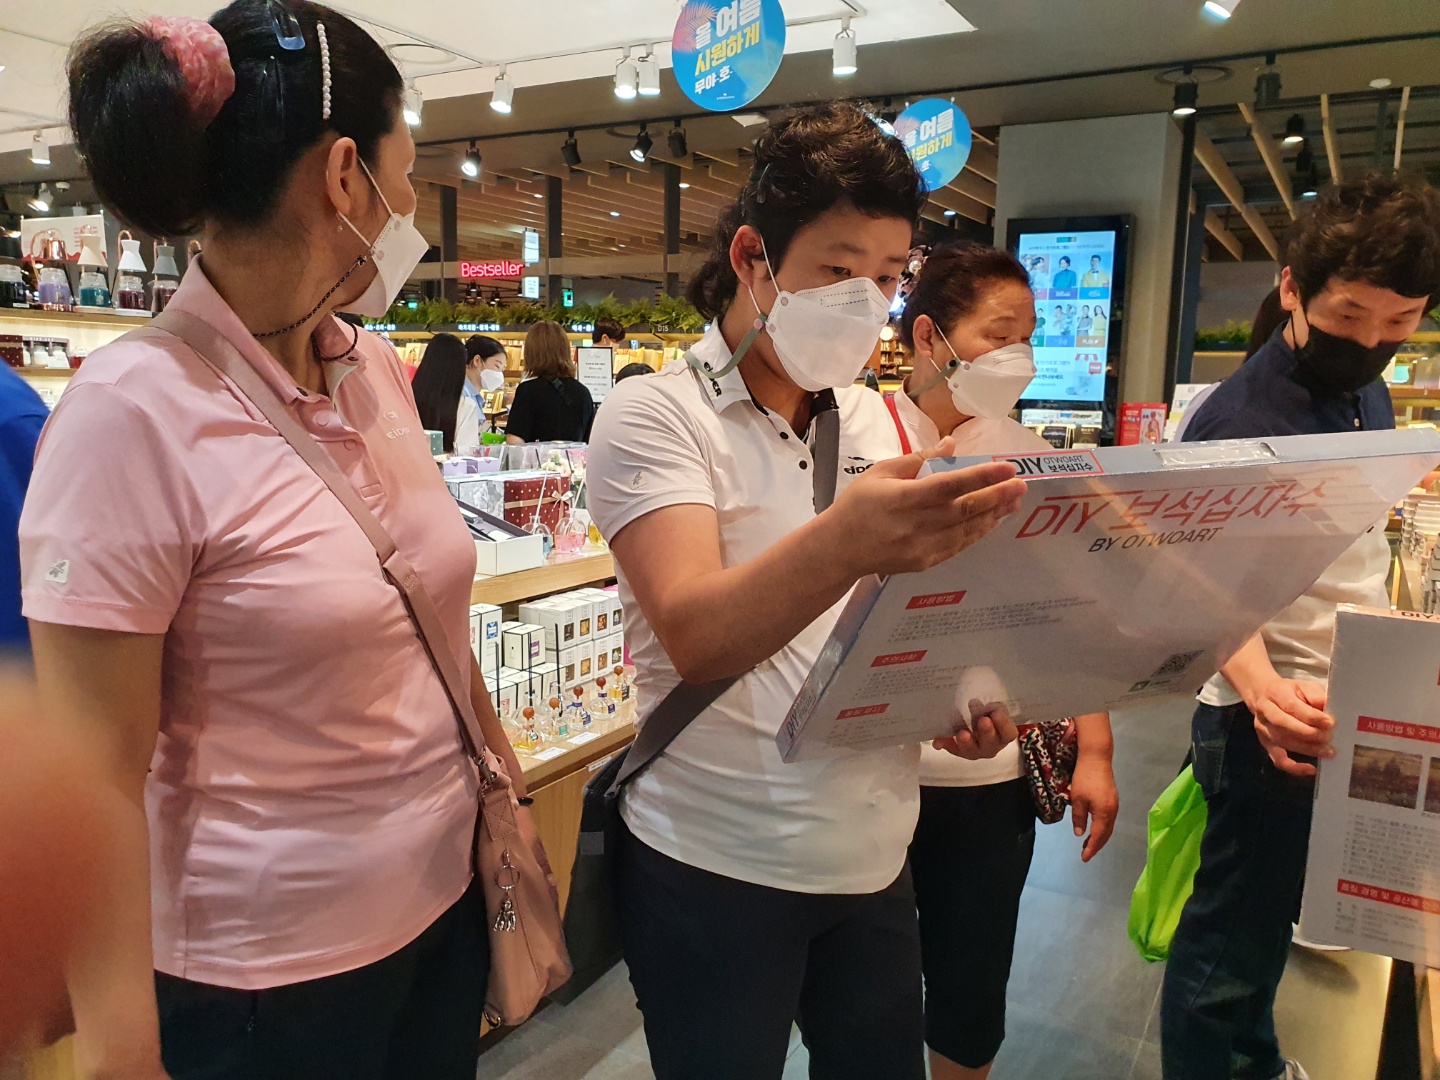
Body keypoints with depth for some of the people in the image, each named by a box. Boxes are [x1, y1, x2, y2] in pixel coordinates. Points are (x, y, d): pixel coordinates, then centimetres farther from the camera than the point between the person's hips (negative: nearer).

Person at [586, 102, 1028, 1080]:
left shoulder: (874, 422, 7)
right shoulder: (654, 415, -12)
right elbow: (696, 637, -27)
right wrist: (845, 540, -46)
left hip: (874, 854, 6)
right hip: (715, 870, -5)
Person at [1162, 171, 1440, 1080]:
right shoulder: (1239, 422, -19)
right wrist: (1263, 693, -38)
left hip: (1356, 715, 8)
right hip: (1274, 726, -8)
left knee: (1270, 928, 25)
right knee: (1232, 950, 5)